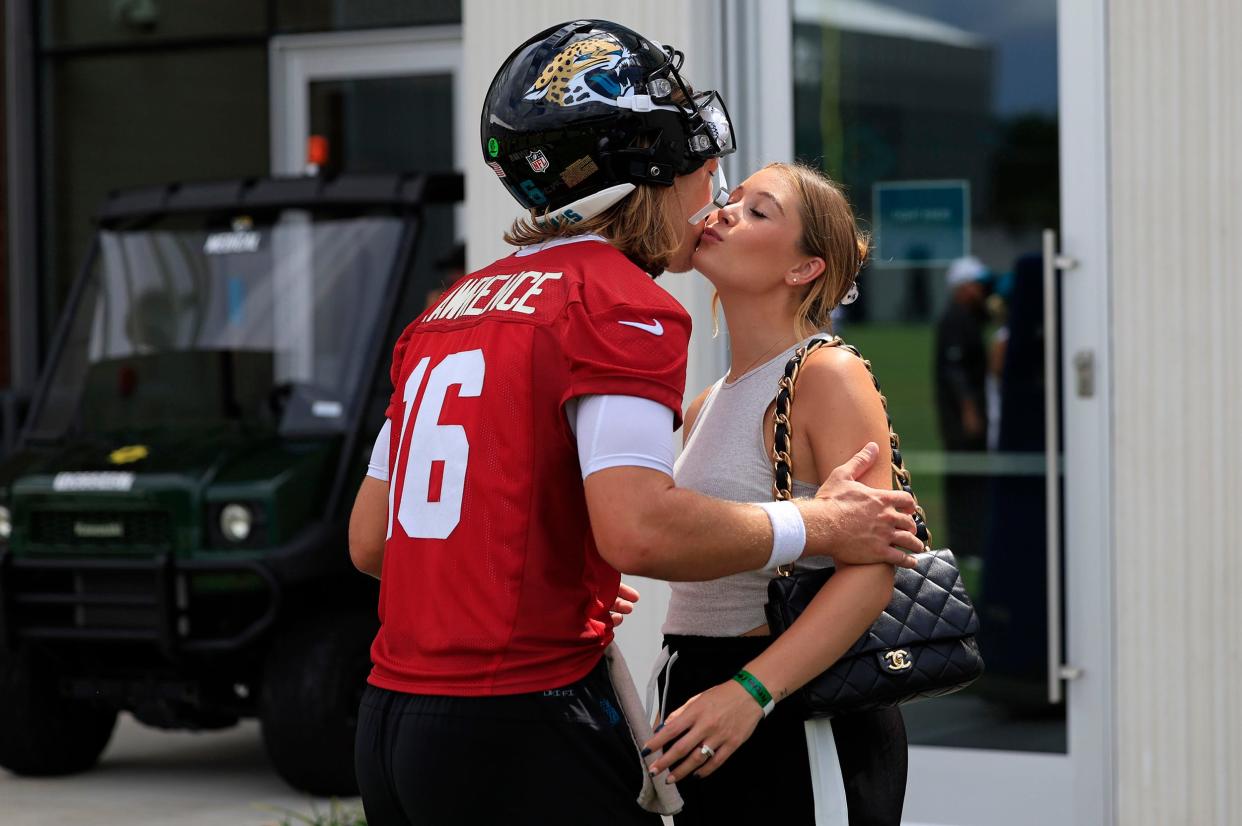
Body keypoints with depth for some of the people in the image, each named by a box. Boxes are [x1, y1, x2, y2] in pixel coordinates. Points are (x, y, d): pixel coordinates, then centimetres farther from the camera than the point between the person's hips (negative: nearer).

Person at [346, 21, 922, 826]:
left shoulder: (449, 308, 16)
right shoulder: (623, 304, -8)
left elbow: (368, 540, 19)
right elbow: (638, 530, -22)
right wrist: (818, 526, -7)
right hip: (515, 736, -8)